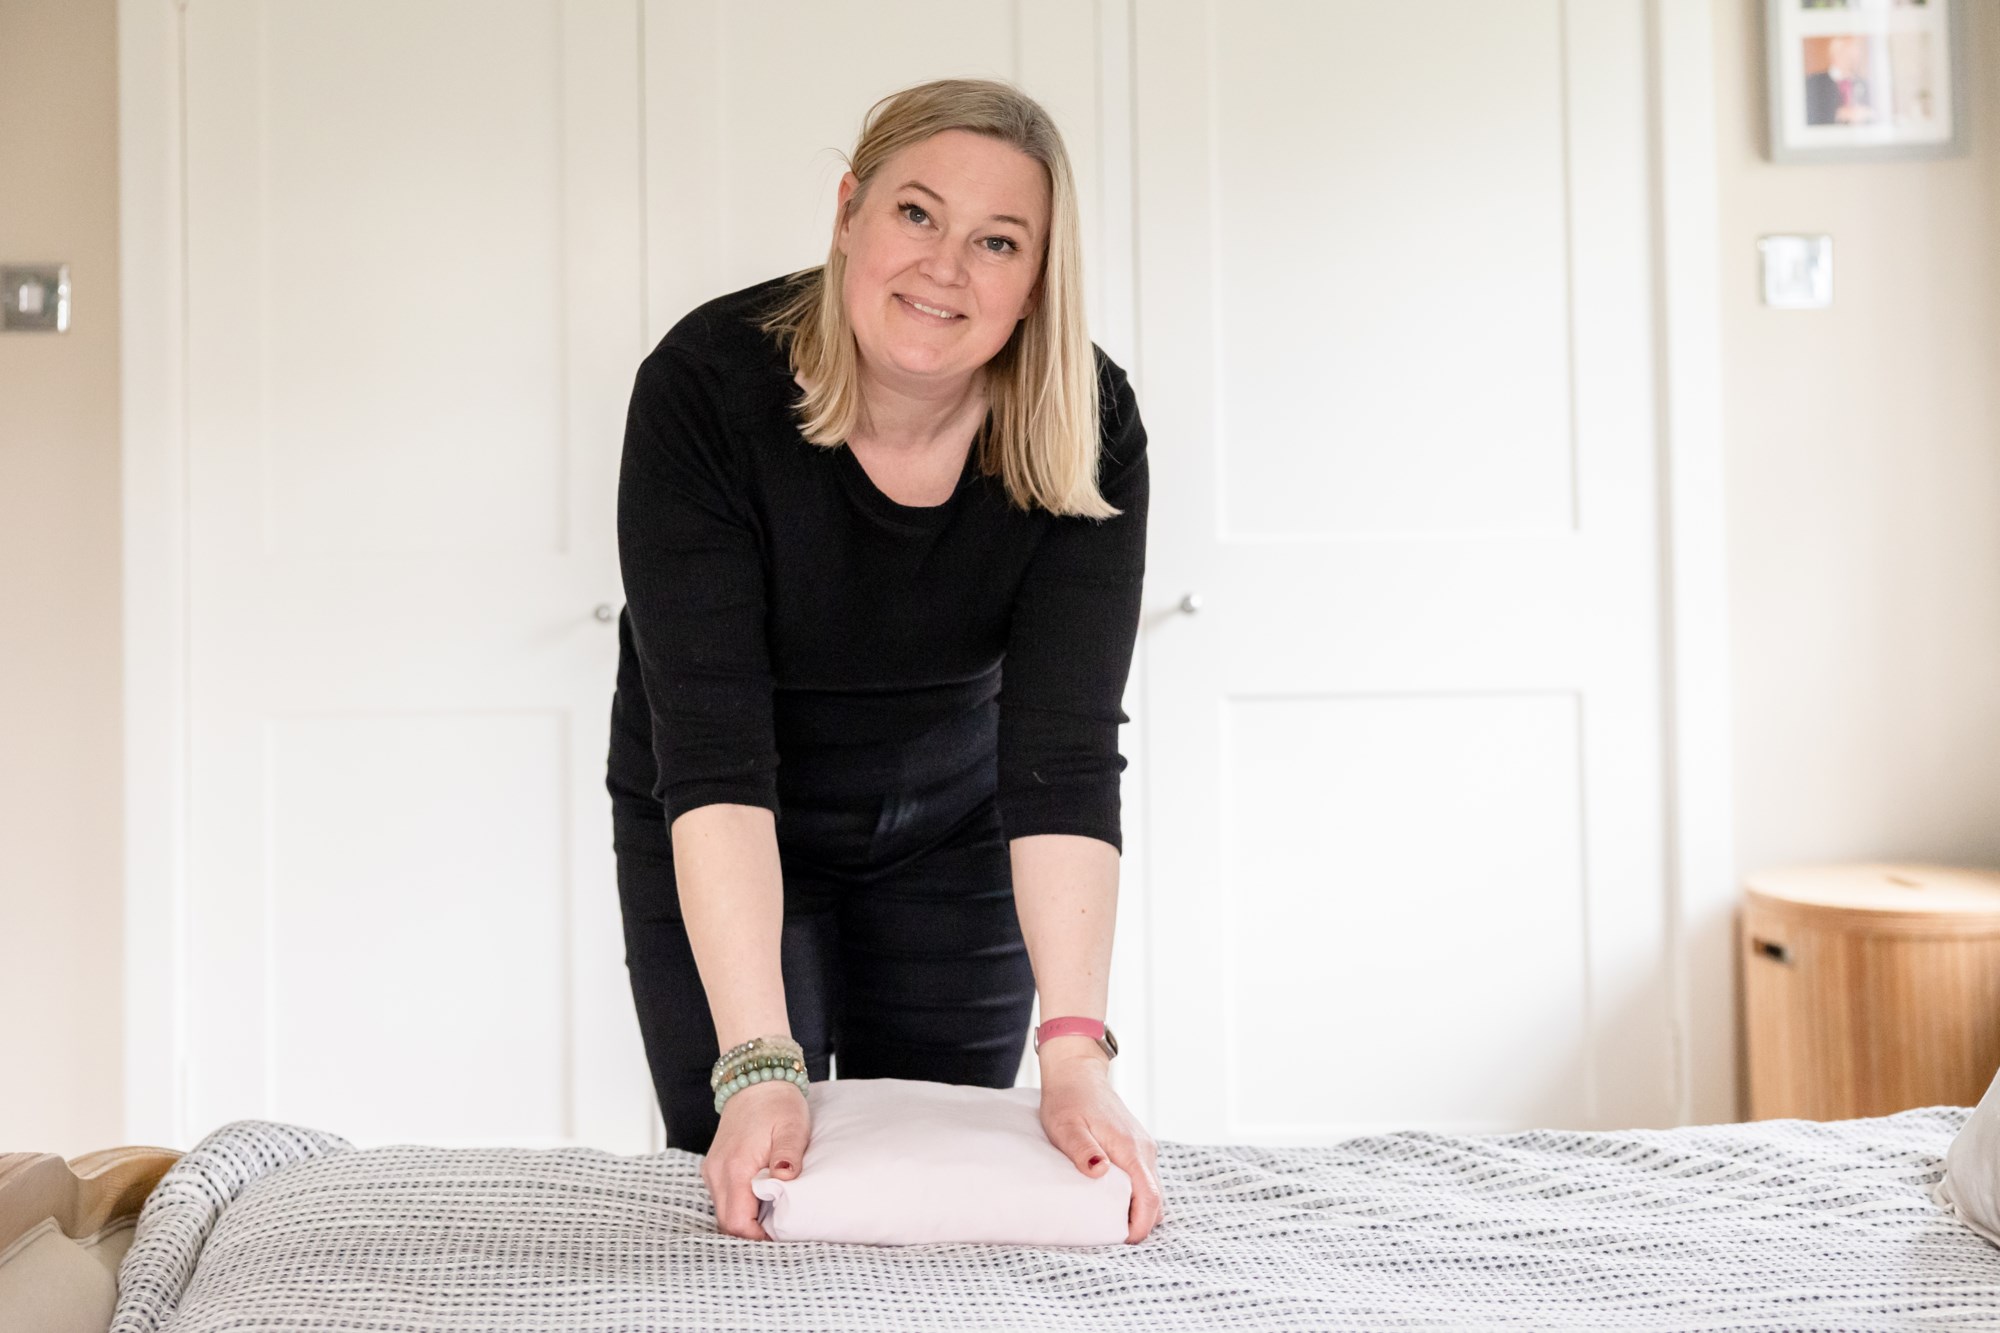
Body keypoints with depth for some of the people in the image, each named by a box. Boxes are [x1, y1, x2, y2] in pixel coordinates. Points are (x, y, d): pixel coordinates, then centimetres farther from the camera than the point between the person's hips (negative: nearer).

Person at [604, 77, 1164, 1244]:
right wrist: (760, 1063, -40)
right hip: (721, 851, -1)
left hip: (951, 834, 2)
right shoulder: (707, 384, -28)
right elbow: (711, 740, -34)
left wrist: (1077, 1059, -38)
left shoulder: (1088, 431, -22)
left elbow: (1065, 750, -29)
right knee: (743, 1180, -1)